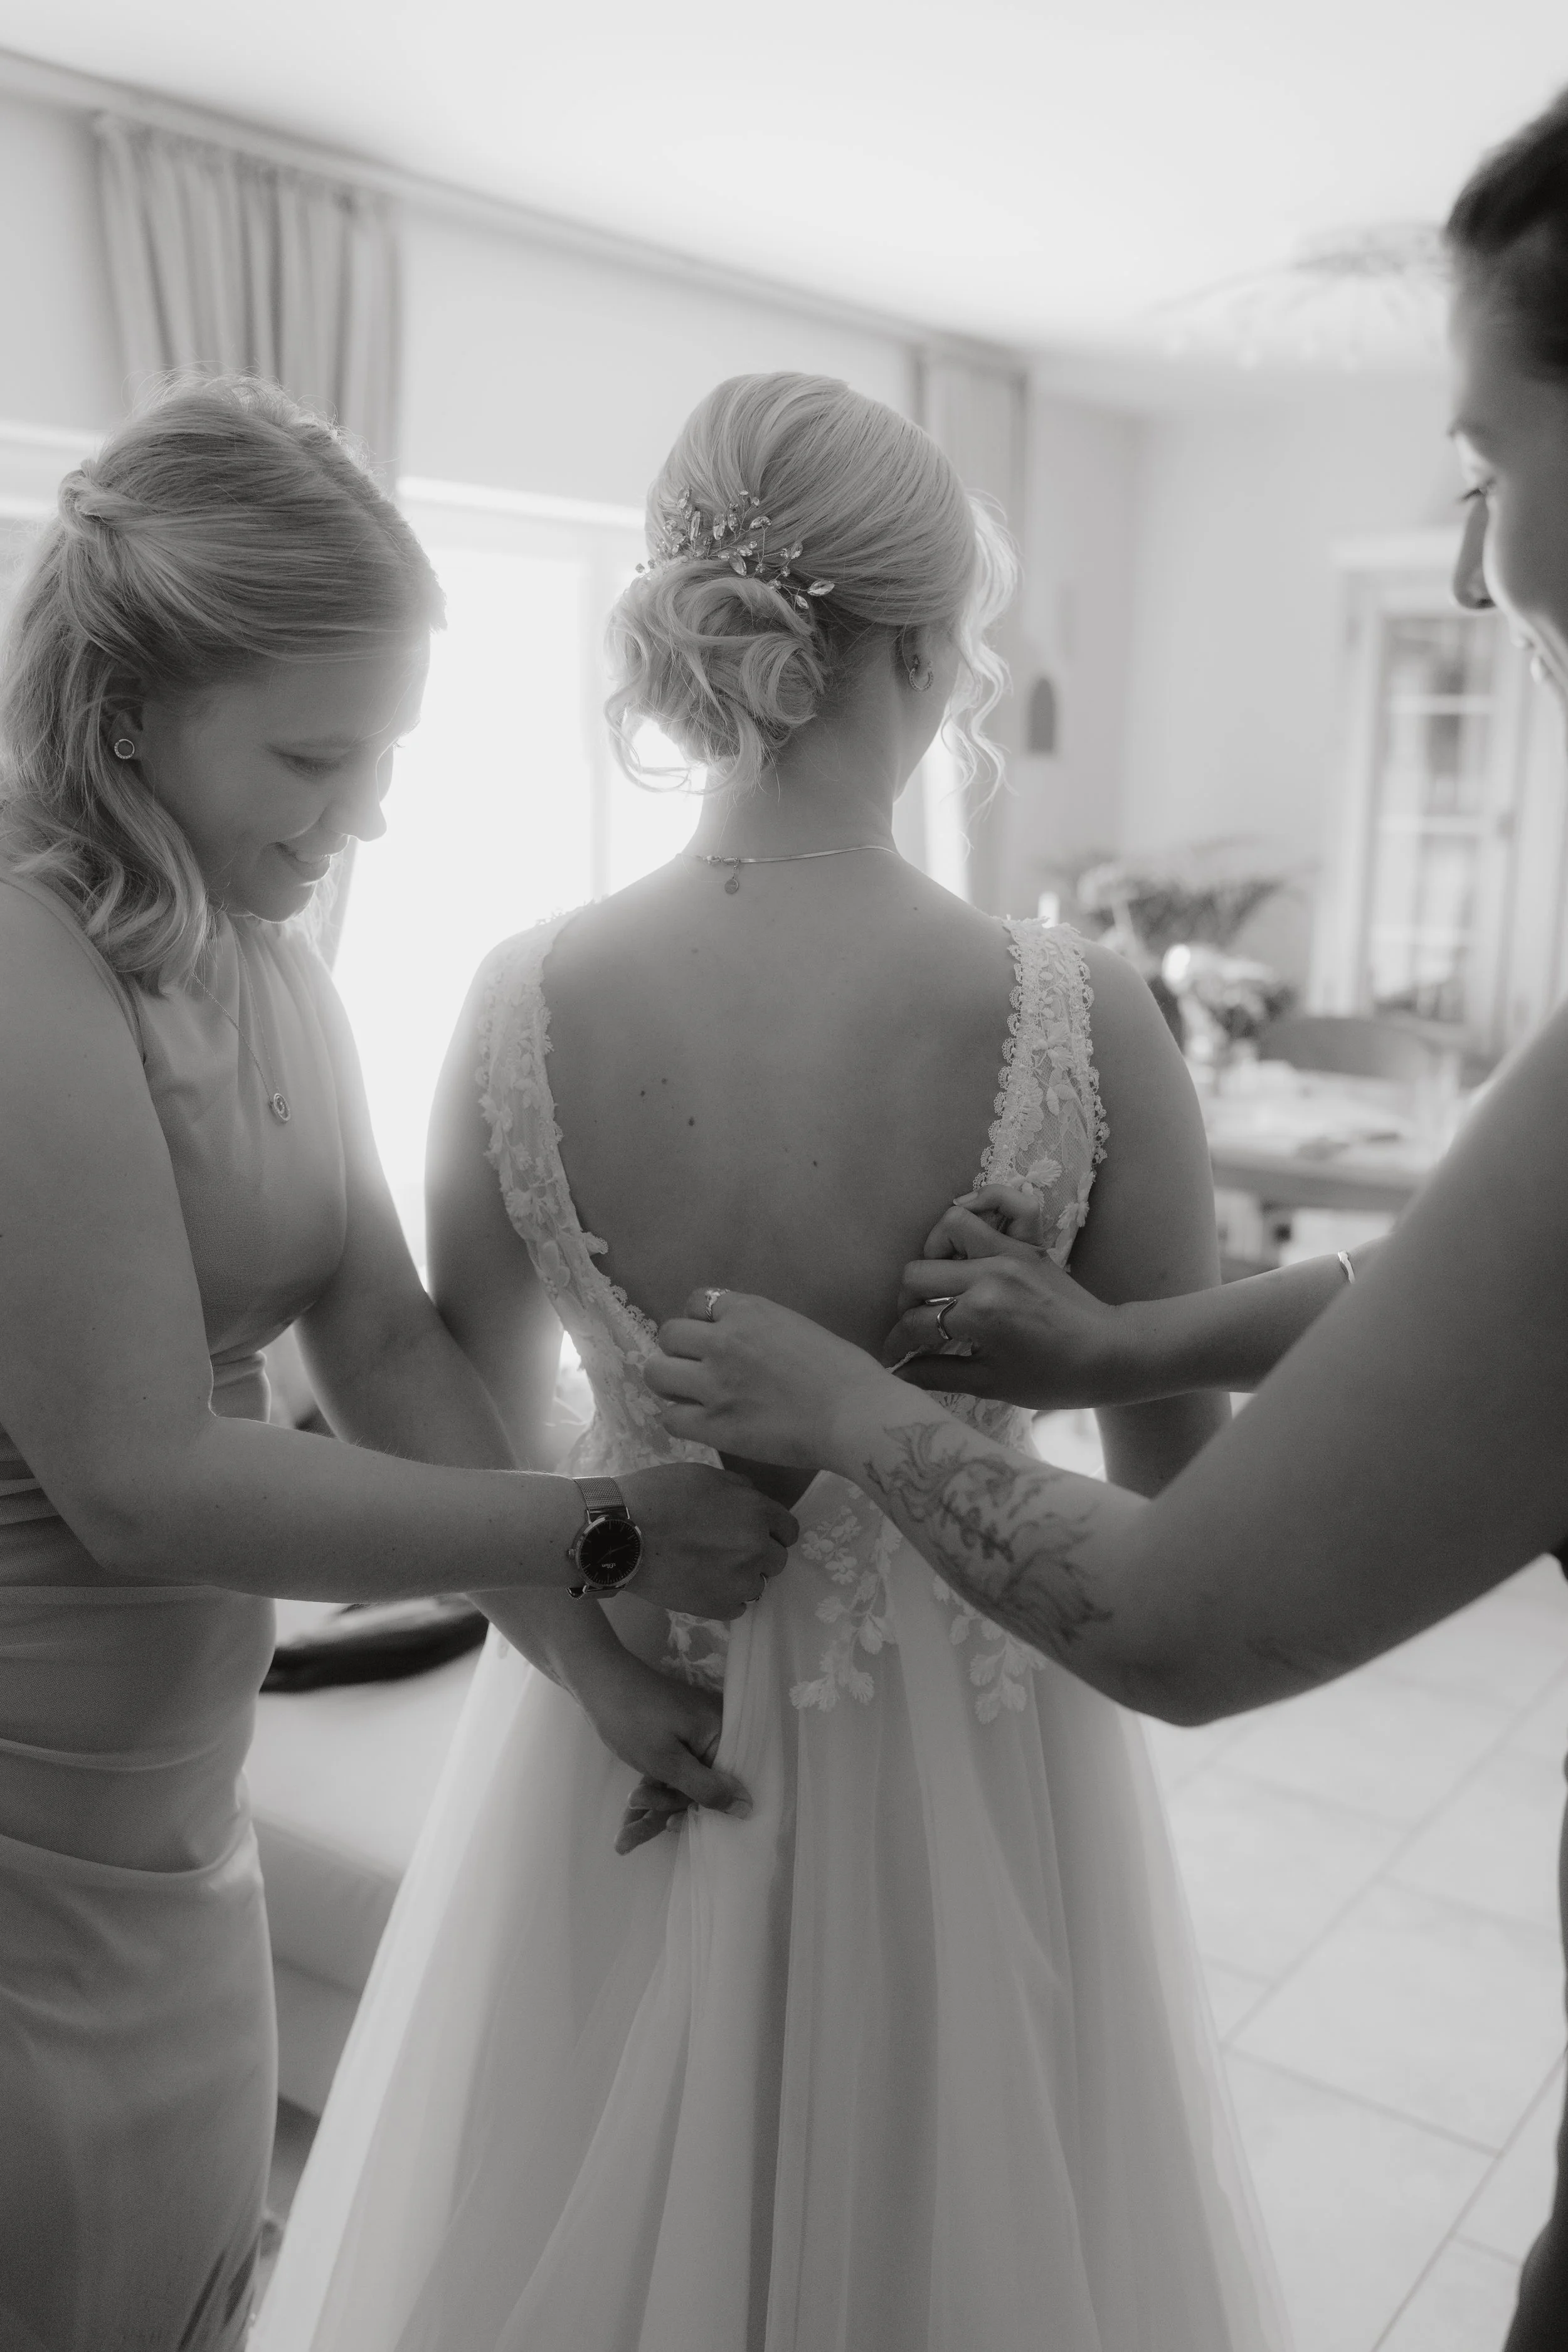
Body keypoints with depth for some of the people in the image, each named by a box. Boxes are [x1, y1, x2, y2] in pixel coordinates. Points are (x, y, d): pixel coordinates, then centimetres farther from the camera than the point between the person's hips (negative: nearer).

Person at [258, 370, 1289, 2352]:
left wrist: (611, 1668, 2)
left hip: (627, 1747, 3)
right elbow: (1182, 1498, -10)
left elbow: (466, 1442, -3)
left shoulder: (522, 1007, -15)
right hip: (966, 1755, -2)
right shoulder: (1080, 1023, -22)